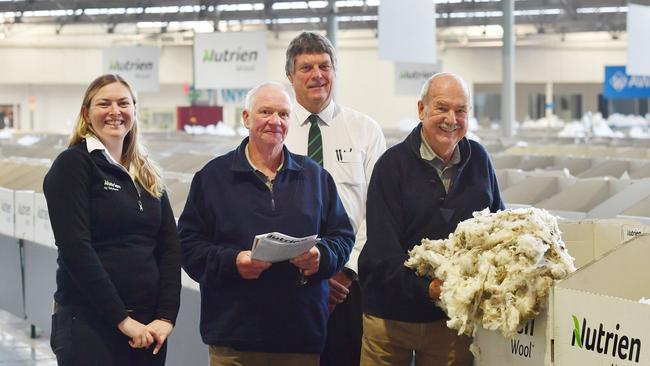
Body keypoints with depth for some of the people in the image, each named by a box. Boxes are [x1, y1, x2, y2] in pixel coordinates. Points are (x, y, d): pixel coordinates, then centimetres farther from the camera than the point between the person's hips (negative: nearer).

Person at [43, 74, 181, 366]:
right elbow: (76, 249, -14)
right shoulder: (73, 164, -5)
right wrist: (122, 319, -17)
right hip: (89, 326, -6)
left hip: (146, 327, 6)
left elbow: (170, 247, 8)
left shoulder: (147, 174, 14)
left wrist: (166, 316, -5)